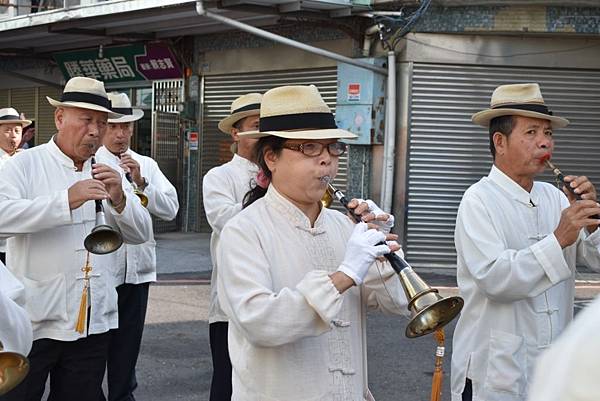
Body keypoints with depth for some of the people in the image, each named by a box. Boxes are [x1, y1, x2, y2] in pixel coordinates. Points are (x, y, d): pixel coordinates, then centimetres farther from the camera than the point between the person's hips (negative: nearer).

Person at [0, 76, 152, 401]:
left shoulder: (107, 173, 12)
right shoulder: (26, 164, -3)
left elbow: (140, 234, 7)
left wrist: (118, 199, -11)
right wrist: (66, 201, -29)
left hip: (92, 324, 4)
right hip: (33, 324, -4)